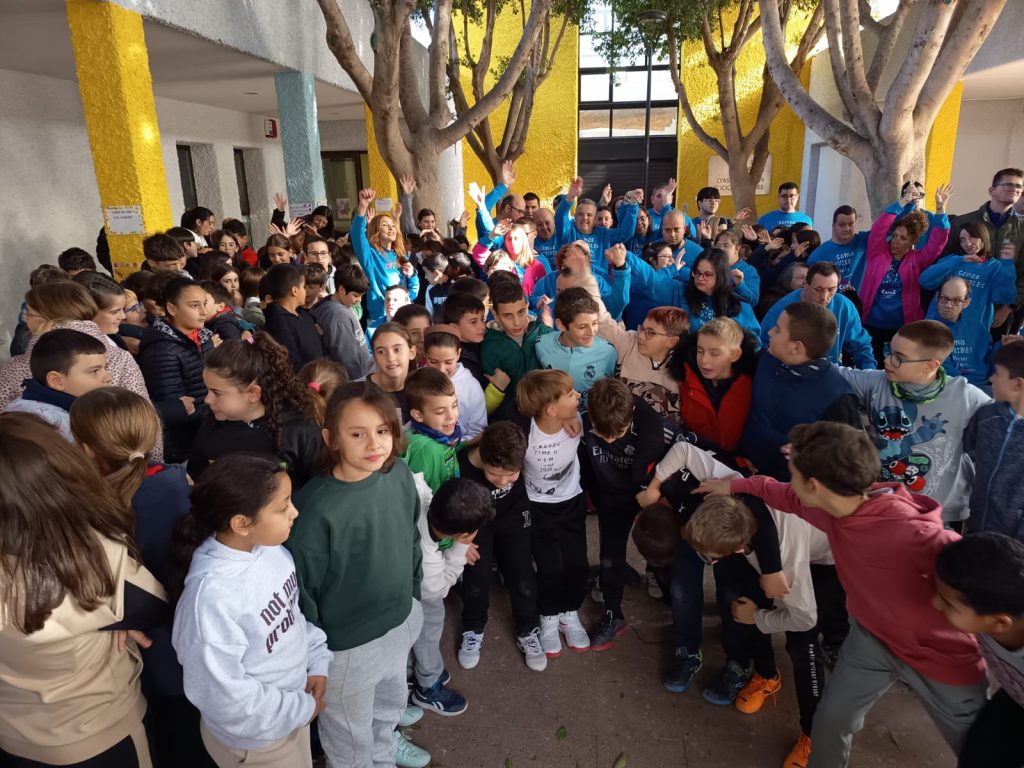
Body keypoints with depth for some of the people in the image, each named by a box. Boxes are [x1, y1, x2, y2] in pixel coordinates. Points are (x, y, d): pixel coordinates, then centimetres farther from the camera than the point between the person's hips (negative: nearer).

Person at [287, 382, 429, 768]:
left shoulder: (400, 476, -14)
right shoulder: (317, 508, -31)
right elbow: (301, 587, -19)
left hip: (400, 622, 6)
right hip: (347, 642, -5)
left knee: (392, 700, 32)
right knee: (351, 733, 22)